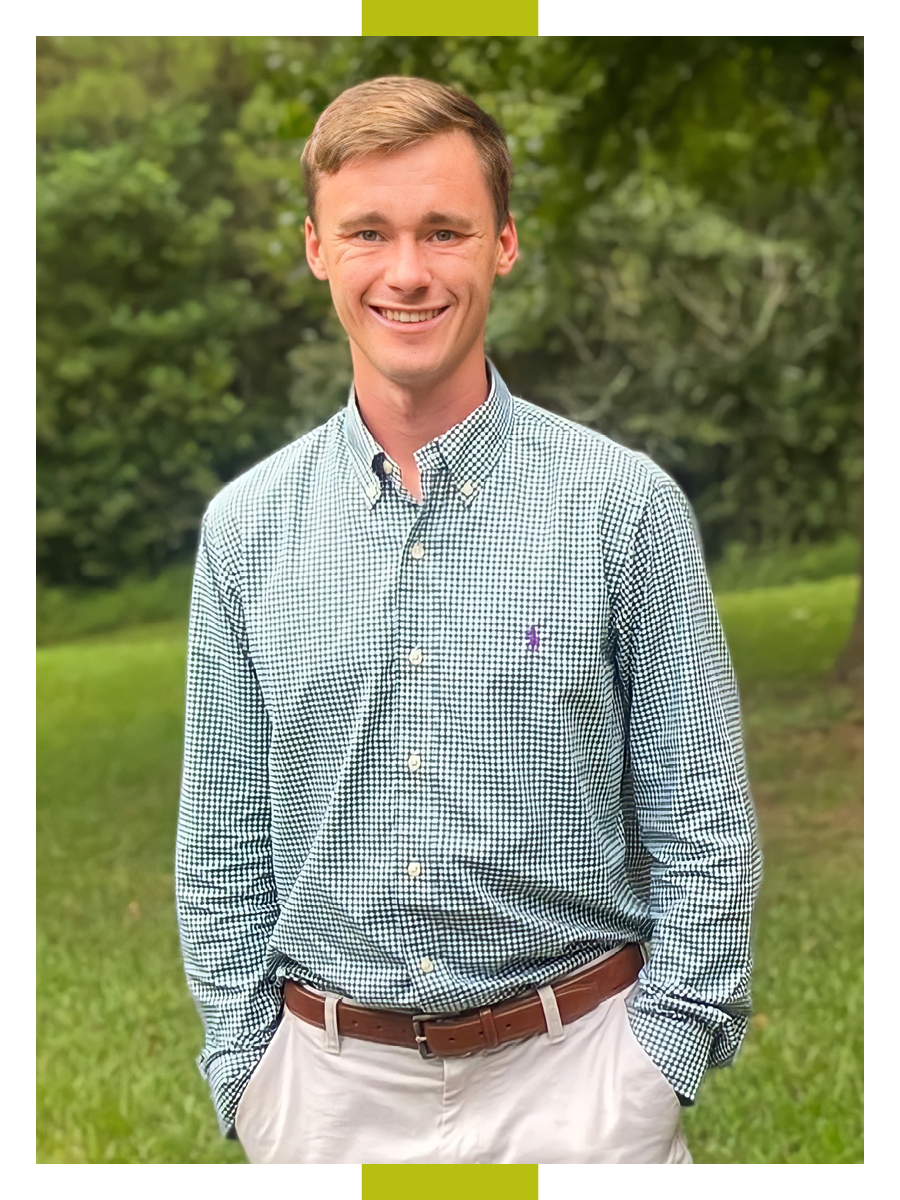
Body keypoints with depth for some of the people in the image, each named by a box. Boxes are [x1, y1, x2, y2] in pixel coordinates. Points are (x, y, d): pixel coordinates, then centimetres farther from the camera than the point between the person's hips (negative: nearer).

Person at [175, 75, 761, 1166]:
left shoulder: (625, 505, -6)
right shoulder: (247, 524, 2)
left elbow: (705, 831, -4)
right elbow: (222, 846, 6)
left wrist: (655, 1067, -8)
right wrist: (244, 1074, 2)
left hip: (569, 1075, -2)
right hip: (326, 1081, 2)